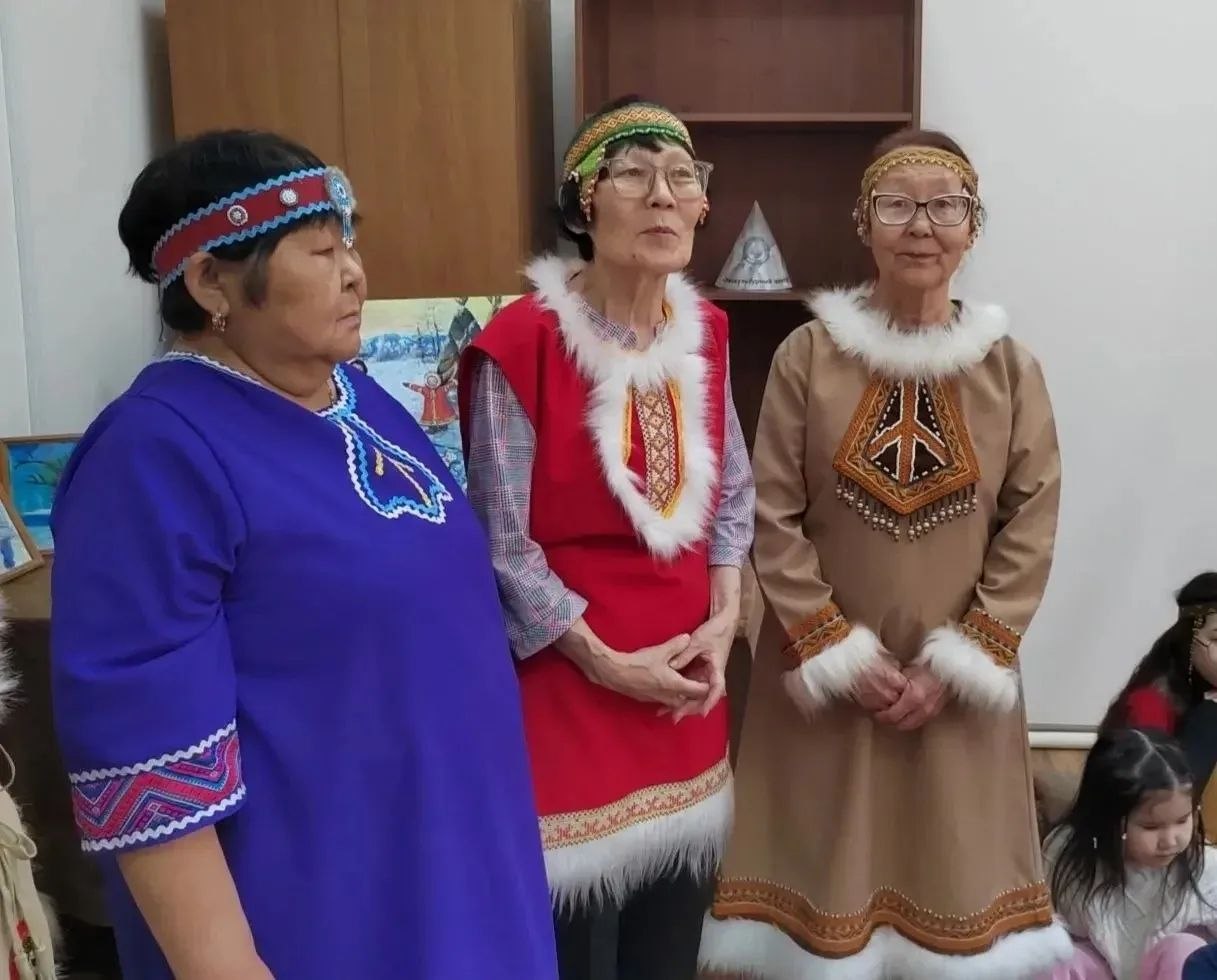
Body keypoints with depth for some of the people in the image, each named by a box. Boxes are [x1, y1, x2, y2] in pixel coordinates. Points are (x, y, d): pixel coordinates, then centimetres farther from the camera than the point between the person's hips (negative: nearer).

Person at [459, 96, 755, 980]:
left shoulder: (705, 331, 4)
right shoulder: (520, 344, -16)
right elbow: (502, 546, -15)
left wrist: (724, 620, -1)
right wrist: (606, 662, -13)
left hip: (688, 682, 6)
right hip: (570, 680, -5)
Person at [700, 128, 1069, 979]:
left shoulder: (1011, 368, -1)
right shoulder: (808, 355, -6)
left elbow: (1032, 529, -1)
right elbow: (772, 519, -6)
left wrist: (958, 663, -8)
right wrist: (842, 655, -10)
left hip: (956, 683, 1)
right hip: (828, 678, -1)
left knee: (949, 877, 14)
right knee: (826, 876, 10)